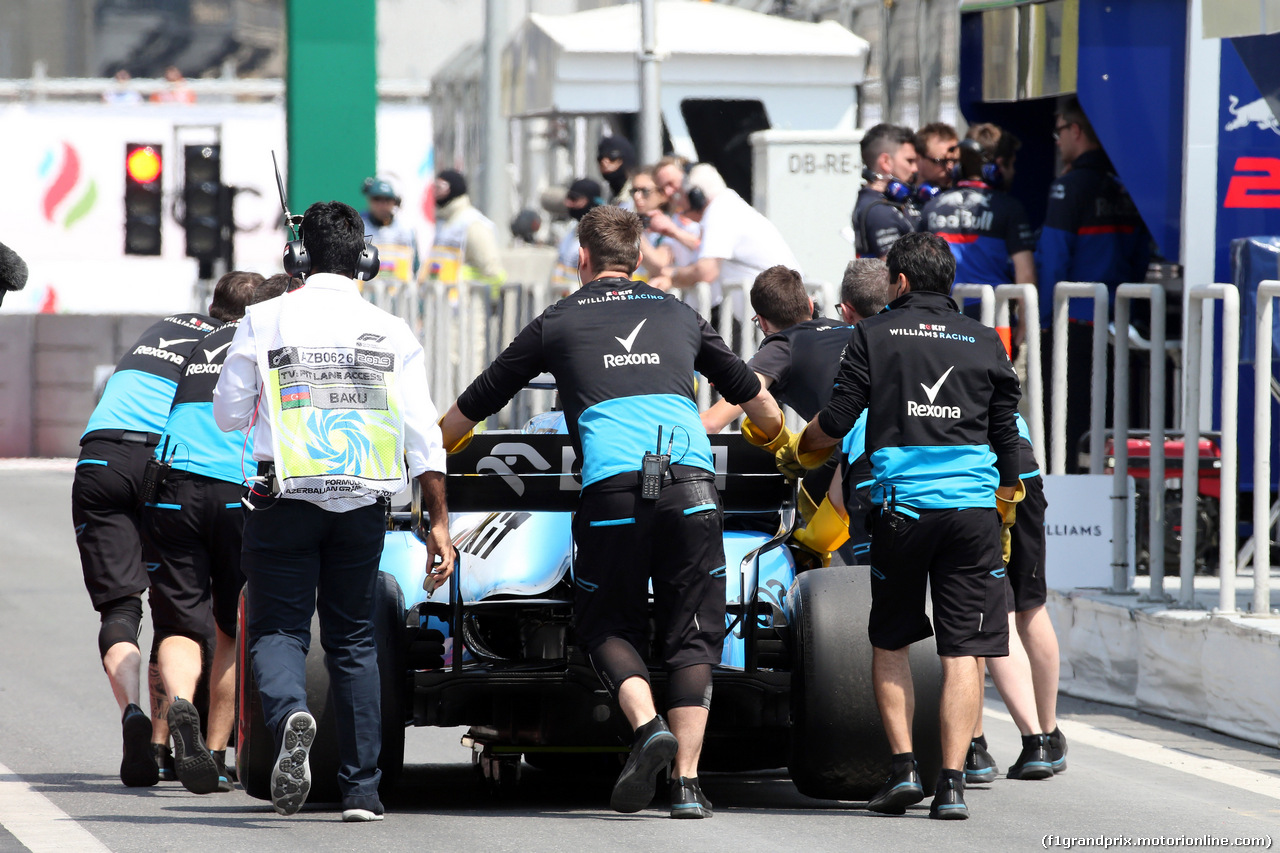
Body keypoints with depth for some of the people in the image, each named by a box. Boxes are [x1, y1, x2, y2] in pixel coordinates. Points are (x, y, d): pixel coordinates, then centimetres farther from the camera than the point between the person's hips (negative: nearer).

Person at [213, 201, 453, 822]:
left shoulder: (265, 320, -1)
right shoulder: (392, 334, 5)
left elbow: (228, 415, 5)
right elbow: (423, 438, 2)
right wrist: (438, 523, 5)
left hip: (286, 498, -2)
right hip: (363, 506, 2)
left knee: (277, 629, 2)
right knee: (353, 640, 12)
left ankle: (289, 713, -31)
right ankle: (362, 788, 9)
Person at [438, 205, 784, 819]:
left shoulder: (559, 321, 17)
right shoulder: (678, 314, 25)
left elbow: (474, 404, 28)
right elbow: (753, 395, 40)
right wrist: (781, 440, 61)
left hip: (613, 486, -2)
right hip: (692, 482, 2)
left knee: (607, 625, 13)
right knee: (692, 636, 8)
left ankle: (647, 725, -14)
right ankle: (686, 783, -1)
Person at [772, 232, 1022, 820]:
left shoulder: (874, 335, 5)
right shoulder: (984, 342, 12)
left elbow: (837, 420, 1)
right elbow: (1005, 436, 14)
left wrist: (797, 450, 22)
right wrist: (1003, 515, 24)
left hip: (902, 503, -1)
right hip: (974, 507, 1)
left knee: (890, 642, 15)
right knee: (963, 650, 0)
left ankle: (902, 767, 5)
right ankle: (951, 783, -8)